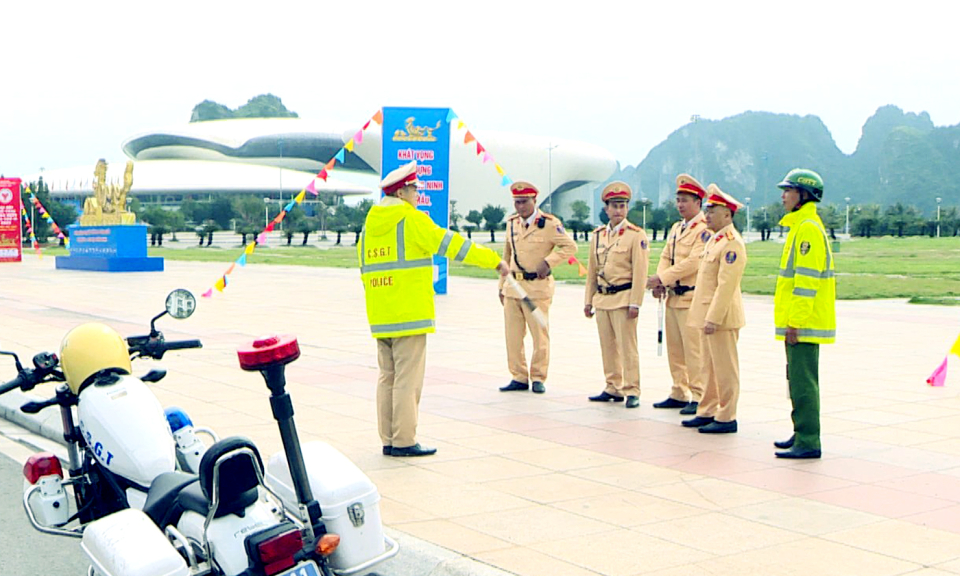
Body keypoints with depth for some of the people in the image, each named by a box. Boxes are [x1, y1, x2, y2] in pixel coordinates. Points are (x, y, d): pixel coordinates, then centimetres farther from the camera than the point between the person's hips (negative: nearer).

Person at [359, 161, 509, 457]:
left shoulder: (369, 223, 14)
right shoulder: (412, 219, -8)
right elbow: (451, 244, -8)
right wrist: (494, 260, -2)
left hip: (380, 316, 8)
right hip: (409, 314, -8)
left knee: (388, 377, 12)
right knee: (408, 379, -3)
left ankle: (389, 440, 15)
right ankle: (404, 441, -1)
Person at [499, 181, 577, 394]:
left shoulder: (549, 224, -8)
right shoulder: (512, 223, 10)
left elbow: (570, 247, -6)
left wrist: (548, 262, -17)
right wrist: (502, 285, 15)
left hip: (537, 287, -5)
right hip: (513, 286, 6)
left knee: (540, 334, 1)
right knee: (513, 335, 6)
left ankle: (538, 378, 12)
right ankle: (519, 378, 16)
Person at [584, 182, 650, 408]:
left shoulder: (636, 235, -5)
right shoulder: (598, 235, 12)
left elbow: (640, 272, -10)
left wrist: (635, 303, -15)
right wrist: (588, 300, 13)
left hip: (623, 298, -6)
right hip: (602, 298, 6)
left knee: (627, 346, -4)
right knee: (608, 346, 10)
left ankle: (631, 391, 0)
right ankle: (613, 388, 19)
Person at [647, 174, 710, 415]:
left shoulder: (705, 230, -10)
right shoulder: (676, 228, 18)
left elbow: (694, 262, -19)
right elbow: (666, 257, 15)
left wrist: (662, 277, -19)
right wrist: (660, 283, -3)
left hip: (691, 298, -9)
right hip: (673, 297, 9)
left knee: (693, 350, -7)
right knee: (675, 350, 12)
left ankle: (698, 398, -3)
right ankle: (679, 394, 20)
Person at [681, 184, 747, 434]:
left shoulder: (732, 243, -16)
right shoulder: (714, 239, 16)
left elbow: (726, 285, -22)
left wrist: (713, 318, -24)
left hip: (721, 316, -10)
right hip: (708, 314, 10)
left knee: (725, 369, -2)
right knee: (709, 368, 15)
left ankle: (727, 418, 4)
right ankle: (707, 412, 22)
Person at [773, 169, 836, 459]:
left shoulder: (809, 228, -16)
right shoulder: (800, 226, 17)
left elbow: (807, 281, -21)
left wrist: (795, 322, -21)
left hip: (803, 324, -11)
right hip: (799, 322, 11)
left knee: (803, 381, -8)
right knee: (798, 379, 16)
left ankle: (808, 442, -5)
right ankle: (802, 433, 25)